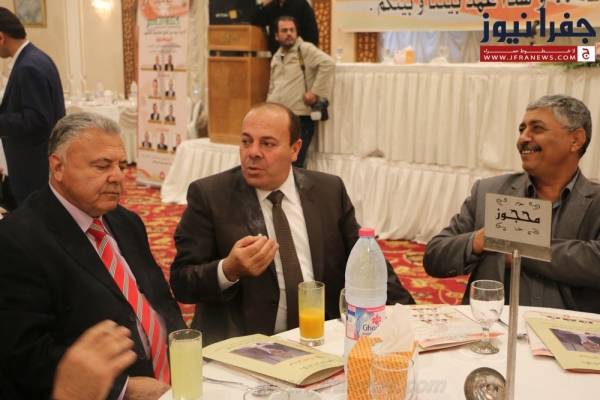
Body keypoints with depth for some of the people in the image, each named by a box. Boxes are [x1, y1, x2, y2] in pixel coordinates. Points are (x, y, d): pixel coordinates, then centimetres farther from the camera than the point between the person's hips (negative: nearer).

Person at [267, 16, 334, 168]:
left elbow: (328, 64, -19)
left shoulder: (305, 49, -4)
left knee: (293, 165, -11)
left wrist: (315, 92, -19)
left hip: (300, 118, -7)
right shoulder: (276, 57, 18)